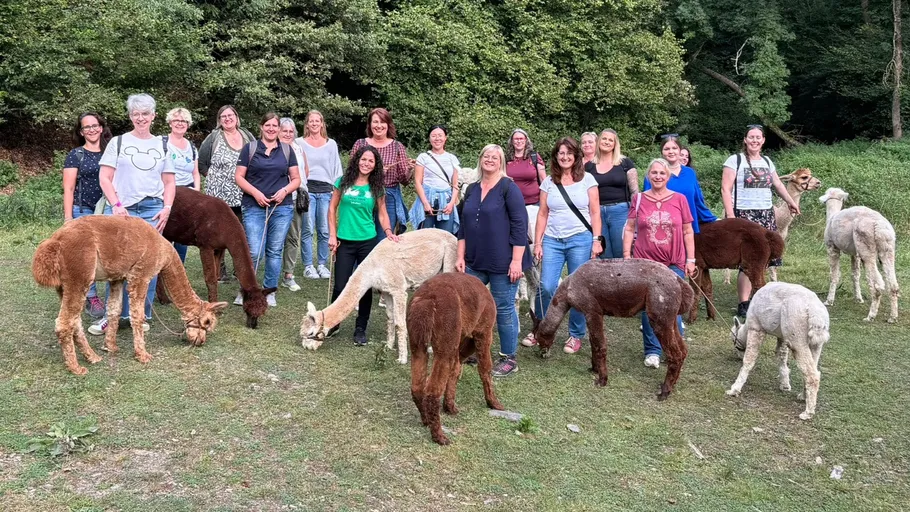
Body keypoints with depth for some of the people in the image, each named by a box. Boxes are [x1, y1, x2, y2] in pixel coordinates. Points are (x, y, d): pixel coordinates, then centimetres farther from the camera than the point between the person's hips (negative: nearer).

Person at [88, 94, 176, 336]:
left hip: (152, 211, 2)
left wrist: (167, 208, -1)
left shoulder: (162, 145, 12)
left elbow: (169, 182, 13)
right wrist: (116, 205, -10)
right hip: (120, 210, -1)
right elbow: (104, 178, 2)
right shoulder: (118, 142, 6)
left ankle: (141, 315, 12)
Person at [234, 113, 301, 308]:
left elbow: (296, 179, 11)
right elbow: (239, 177, 2)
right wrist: (255, 193, -12)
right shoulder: (250, 148, 5)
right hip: (254, 207, -2)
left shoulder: (287, 150, 12)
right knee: (254, 252, -8)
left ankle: (269, 291, 17)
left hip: (282, 208, 2)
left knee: (274, 251, 6)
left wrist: (285, 190, -8)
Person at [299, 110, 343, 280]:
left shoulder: (331, 144, 13)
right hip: (307, 189, -2)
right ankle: (308, 265, 4)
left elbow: (336, 169, 14)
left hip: (325, 190, 2)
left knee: (325, 231, -1)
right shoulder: (300, 143, 8)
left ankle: (322, 264, 9)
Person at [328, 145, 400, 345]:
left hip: (368, 242, 0)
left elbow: (383, 214, 7)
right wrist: (332, 235, 1)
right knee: (340, 286, -1)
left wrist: (388, 231, -12)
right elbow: (332, 209, 7)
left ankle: (361, 329, 17)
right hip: (344, 242, 0)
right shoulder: (343, 182, 2)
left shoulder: (377, 188, 3)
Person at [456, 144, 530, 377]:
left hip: (502, 262, -6)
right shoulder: (472, 189, 12)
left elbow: (520, 225, -12)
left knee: (503, 308, 0)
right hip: (475, 262, 6)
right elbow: (464, 226, 16)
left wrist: (517, 260, -16)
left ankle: (509, 359, 13)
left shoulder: (508, 187, -6)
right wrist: (461, 256, 9)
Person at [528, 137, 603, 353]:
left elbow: (595, 213, 2)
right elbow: (543, 214, 9)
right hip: (552, 240, 2)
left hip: (580, 240, -2)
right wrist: (537, 242, 5)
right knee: (547, 287, -4)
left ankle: (576, 335, 16)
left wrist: (597, 239, -6)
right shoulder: (548, 182, 9)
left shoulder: (587, 179, 3)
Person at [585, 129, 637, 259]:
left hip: (620, 211, -3)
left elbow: (634, 191, 0)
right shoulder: (589, 166, 9)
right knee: (604, 257, 8)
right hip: (597, 213, 3)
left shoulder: (625, 163, 2)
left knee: (622, 254, -1)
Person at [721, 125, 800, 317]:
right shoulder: (735, 160, -3)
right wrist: (730, 214, -17)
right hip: (744, 215, -6)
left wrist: (790, 201, 33)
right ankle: (743, 304, -5)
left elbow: (777, 183, 30)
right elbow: (725, 189, -9)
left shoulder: (767, 161, 16)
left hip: (766, 214, 6)